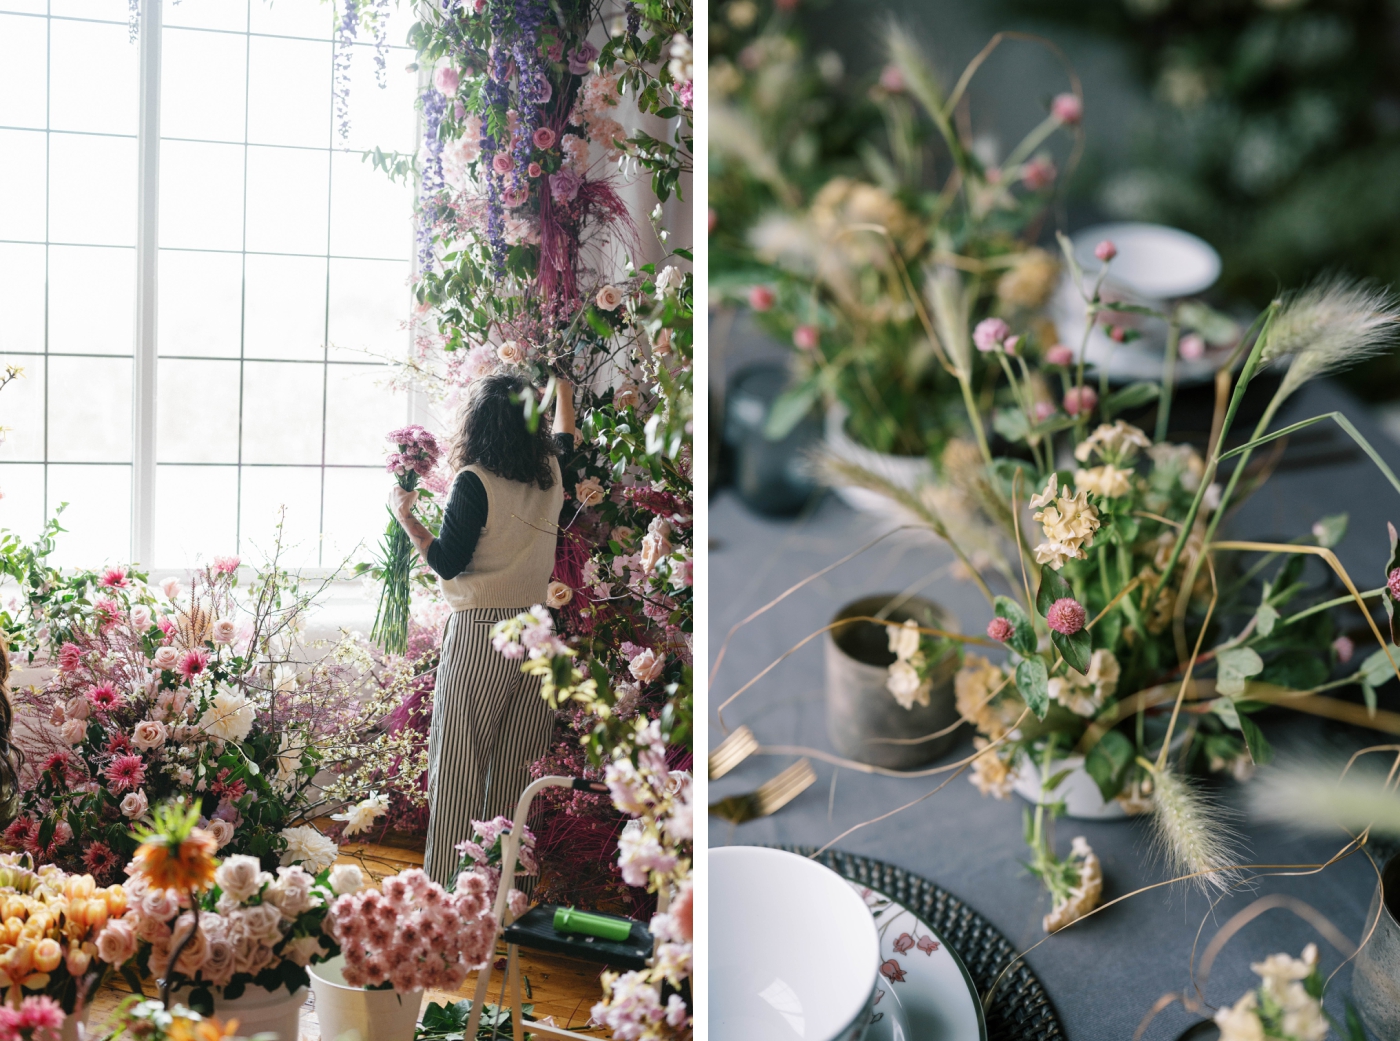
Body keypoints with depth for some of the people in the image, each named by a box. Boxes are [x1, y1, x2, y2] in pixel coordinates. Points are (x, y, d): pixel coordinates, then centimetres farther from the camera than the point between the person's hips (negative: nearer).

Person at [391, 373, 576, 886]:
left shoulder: (474, 482, -11)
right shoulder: (551, 476, 5)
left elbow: (447, 563, -11)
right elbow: (566, 437, 29)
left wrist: (405, 515, 1)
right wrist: (562, 384, 44)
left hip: (480, 636, -5)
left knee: (459, 765, 2)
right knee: (515, 766, 12)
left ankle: (446, 886, 7)